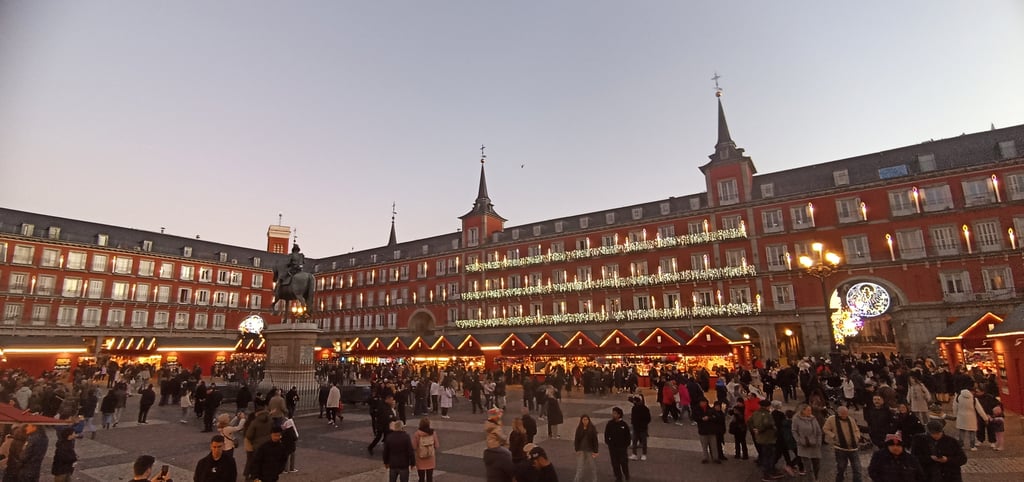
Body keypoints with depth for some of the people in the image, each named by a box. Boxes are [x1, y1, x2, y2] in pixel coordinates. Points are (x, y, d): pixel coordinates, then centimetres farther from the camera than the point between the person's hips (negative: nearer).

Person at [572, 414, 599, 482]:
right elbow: (576, 440, 3)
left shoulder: (592, 428, -6)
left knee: (592, 466, 6)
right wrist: (577, 450, -3)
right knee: (580, 467, 2)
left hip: (590, 450, -1)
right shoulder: (579, 428, -1)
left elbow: (595, 440, -5)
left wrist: (595, 451, -8)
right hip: (581, 450, 1)